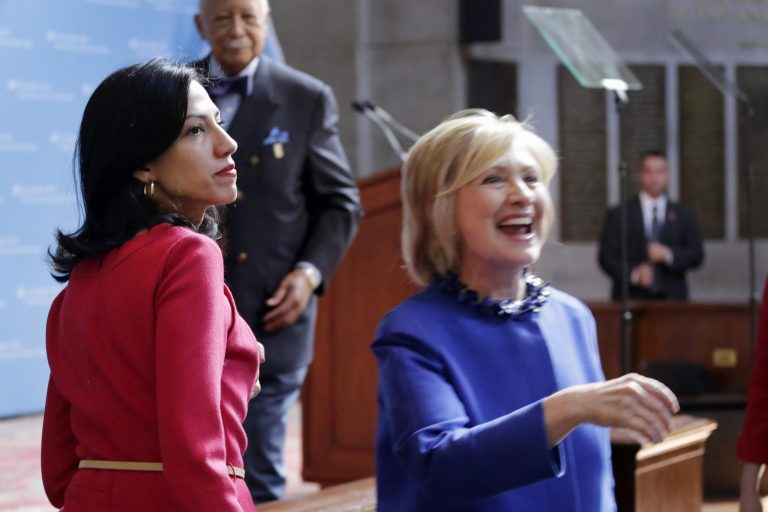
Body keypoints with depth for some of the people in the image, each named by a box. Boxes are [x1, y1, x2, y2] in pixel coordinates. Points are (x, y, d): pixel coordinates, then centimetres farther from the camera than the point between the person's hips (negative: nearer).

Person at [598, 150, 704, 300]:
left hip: (672, 298, 2)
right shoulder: (618, 215, 7)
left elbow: (696, 255, 8)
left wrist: (668, 254, -10)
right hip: (632, 299, -2)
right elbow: (607, 257, 2)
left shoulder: (684, 214, 13)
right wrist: (633, 273, -15)